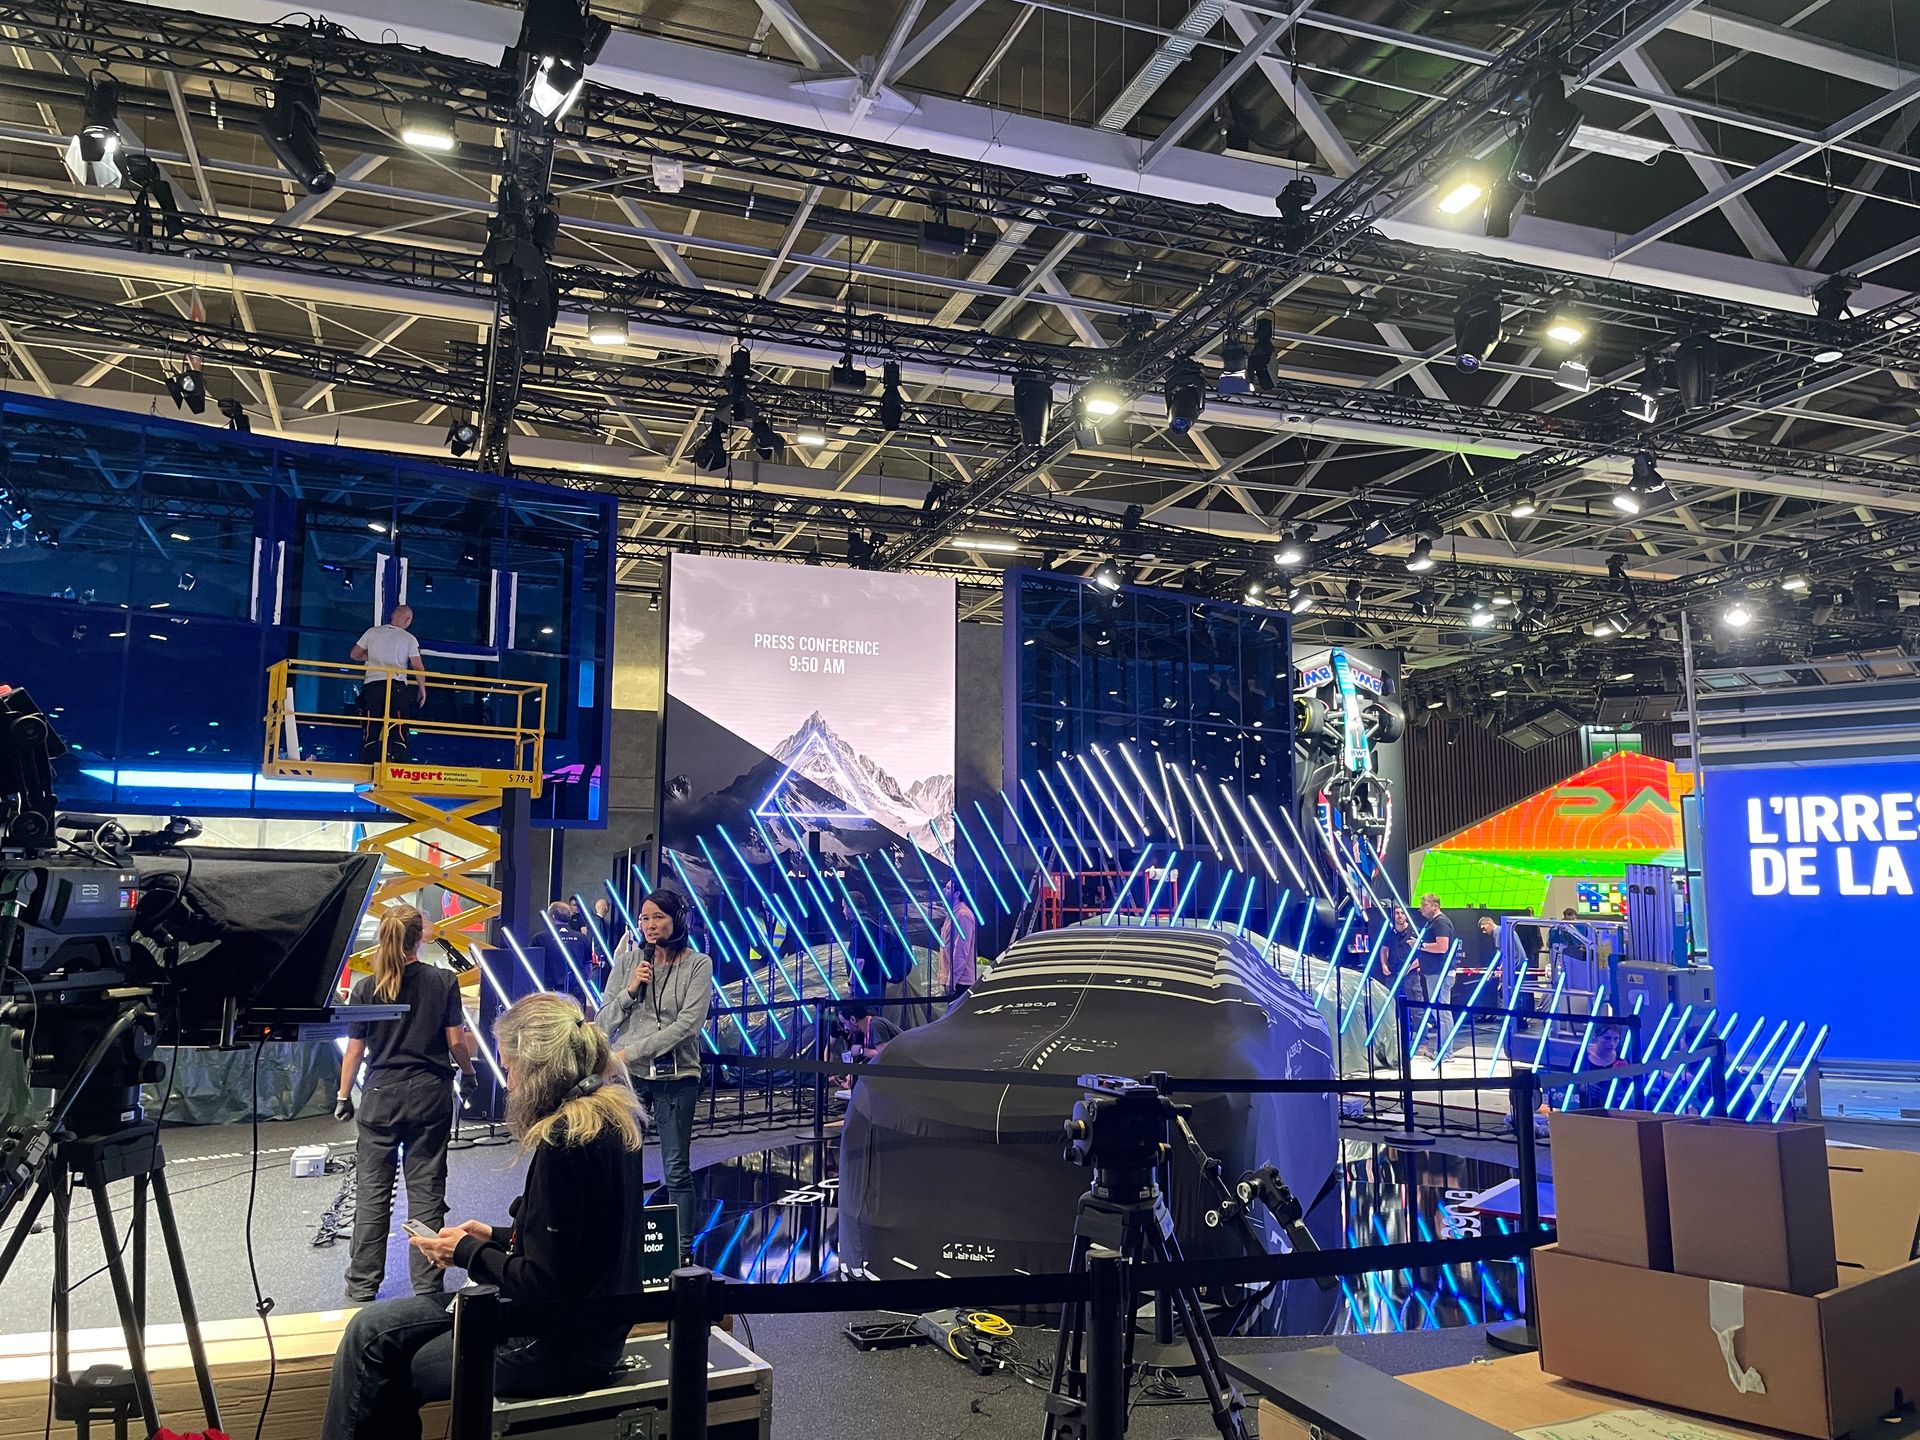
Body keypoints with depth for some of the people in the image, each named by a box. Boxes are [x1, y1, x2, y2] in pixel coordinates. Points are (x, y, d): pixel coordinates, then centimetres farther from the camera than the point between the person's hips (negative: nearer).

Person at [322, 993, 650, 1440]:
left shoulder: (564, 1142, -25)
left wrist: (467, 1252, -7)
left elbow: (544, 1284, -22)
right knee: (370, 1328, 9)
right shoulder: (611, 1119, 4)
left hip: (558, 1347, -9)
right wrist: (497, 1237, 10)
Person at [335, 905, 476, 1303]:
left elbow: (354, 1050, 0)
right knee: (426, 1190, 6)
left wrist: (343, 1097, 12)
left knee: (372, 1192, 10)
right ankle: (427, 1286, 12)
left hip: (380, 1097, 0)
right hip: (430, 1095, 0)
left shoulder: (365, 989, -5)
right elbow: (456, 1041, -4)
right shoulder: (444, 981, -6)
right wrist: (468, 1071, 14)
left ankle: (362, 1285, 18)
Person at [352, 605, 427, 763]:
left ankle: (367, 767, -1)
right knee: (399, 731, -1)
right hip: (397, 686, -2)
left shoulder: (372, 632, 9)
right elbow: (418, 667, 0)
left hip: (372, 685, 2)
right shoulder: (409, 639, 2)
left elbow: (355, 655, 18)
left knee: (370, 731, 4)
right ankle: (399, 766, -8)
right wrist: (422, 690, 11)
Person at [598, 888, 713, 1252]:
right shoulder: (628, 960, 3)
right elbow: (604, 1023, 6)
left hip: (676, 1075, -2)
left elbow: (688, 1023, -12)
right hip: (627, 1075, 2)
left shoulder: (697, 965, -3)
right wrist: (630, 990, -12)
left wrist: (632, 1051, -14)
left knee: (677, 1170, 4)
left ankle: (684, 1249, 13)